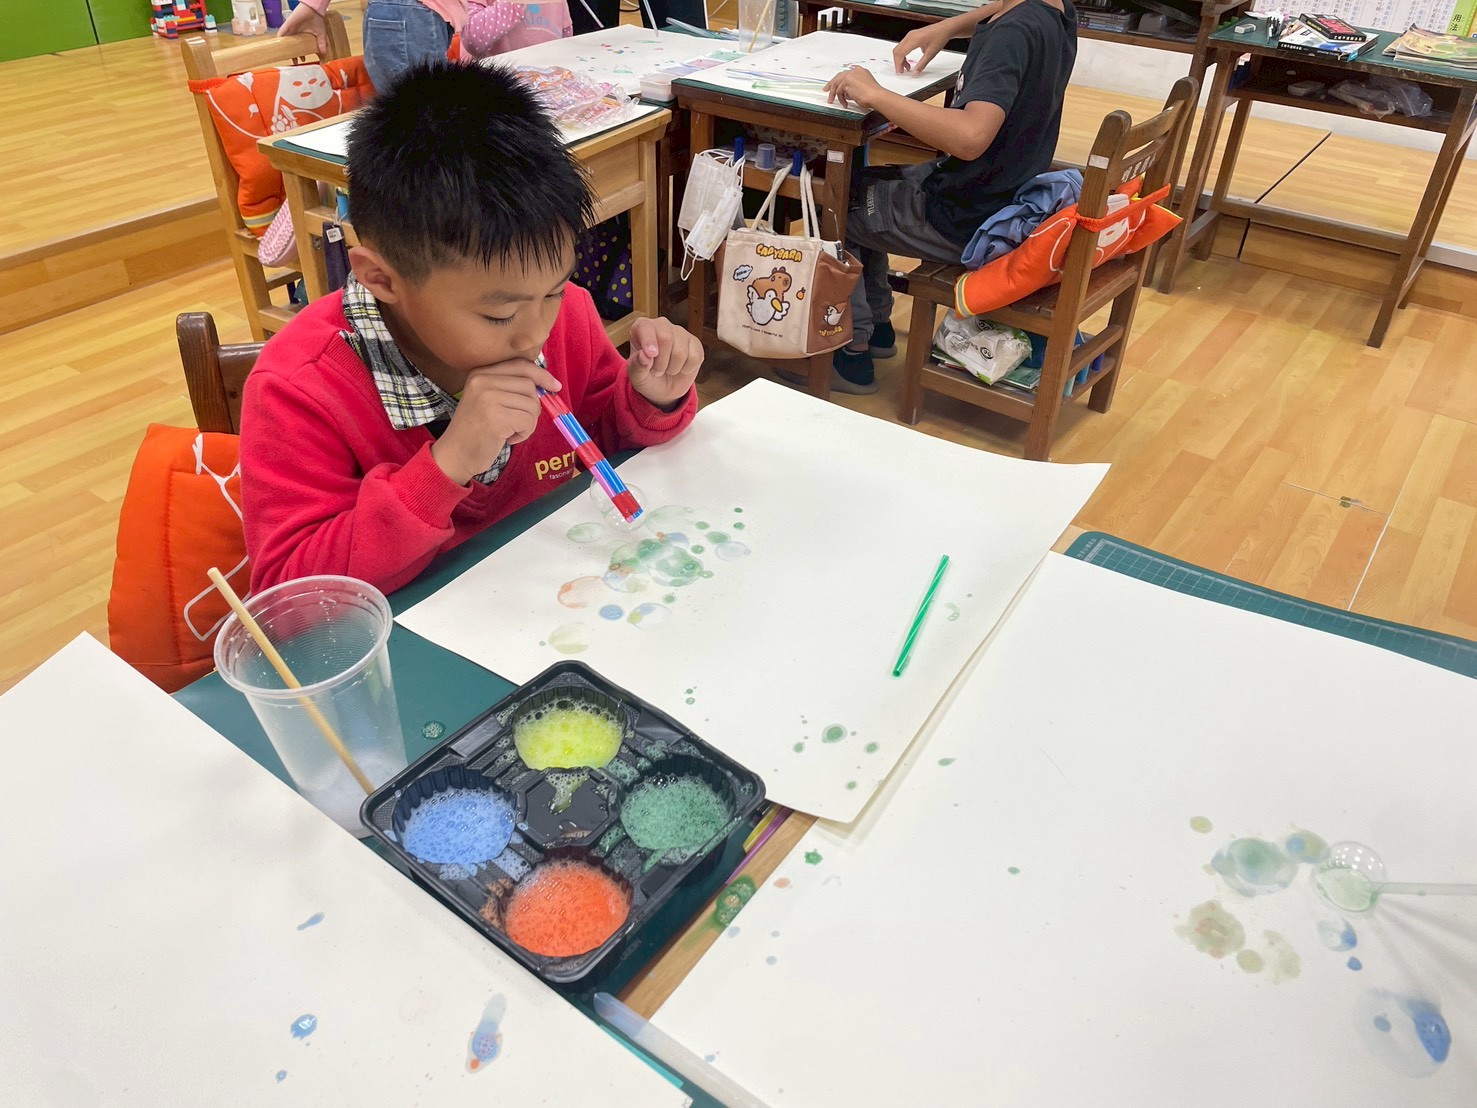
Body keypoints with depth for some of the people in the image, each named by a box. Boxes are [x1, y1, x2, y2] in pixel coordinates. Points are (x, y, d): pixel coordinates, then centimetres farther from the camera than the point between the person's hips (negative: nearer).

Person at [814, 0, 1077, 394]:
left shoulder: (1014, 33, -28)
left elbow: (971, 136, -43)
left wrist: (875, 94, -33)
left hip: (967, 222, -9)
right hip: (1006, 194, 9)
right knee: (857, 186, 24)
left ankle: (854, 353, 14)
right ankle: (877, 326, 33)